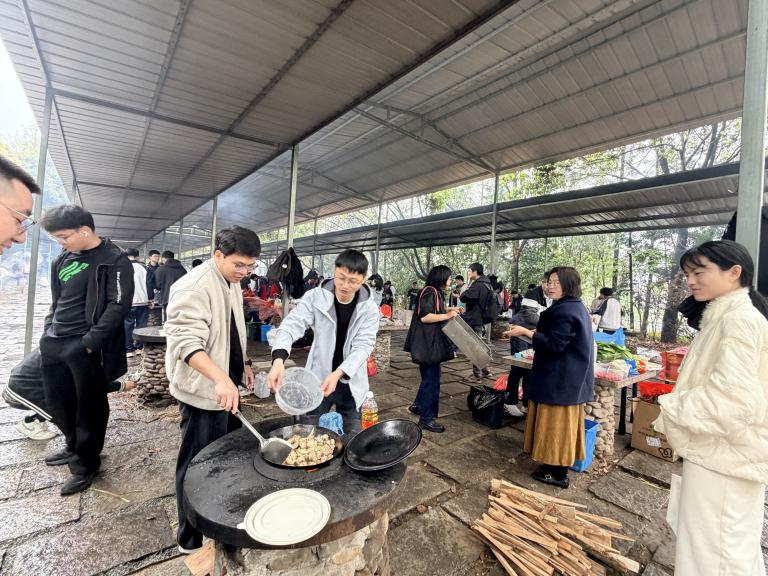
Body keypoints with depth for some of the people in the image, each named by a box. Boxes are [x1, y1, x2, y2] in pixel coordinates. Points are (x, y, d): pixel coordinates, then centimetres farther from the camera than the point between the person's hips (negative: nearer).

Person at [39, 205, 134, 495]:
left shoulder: (115, 262, -11)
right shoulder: (63, 260, 13)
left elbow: (119, 305, -17)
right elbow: (57, 302, 21)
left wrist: (90, 342, -18)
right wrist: (47, 334, 13)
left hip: (85, 348, -8)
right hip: (53, 345, 8)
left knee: (90, 407, 4)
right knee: (57, 404, 19)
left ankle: (85, 464, 21)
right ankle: (75, 447, 41)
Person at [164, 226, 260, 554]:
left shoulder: (232, 283, 7)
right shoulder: (193, 287, -23)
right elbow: (187, 342, -31)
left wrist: (243, 363, 16)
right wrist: (220, 379, -43)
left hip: (227, 386, 9)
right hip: (203, 391, -9)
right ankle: (191, 540, 27)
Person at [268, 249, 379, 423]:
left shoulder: (370, 307, -11)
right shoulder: (315, 297, -13)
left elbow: (363, 346, -16)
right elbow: (292, 326, -20)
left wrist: (338, 373, -31)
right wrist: (278, 360, -39)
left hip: (351, 383, 1)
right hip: (318, 379, 0)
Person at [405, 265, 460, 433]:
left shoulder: (437, 293, 14)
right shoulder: (430, 292, -18)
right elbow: (424, 317, -25)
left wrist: (449, 311, 11)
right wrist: (447, 315, -23)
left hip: (432, 342, 11)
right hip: (427, 343, -11)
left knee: (430, 377, 20)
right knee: (431, 379, -3)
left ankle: (417, 405, 36)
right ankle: (426, 419, 9)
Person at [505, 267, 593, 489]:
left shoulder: (564, 311, -22)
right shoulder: (576, 307, 11)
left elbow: (554, 345, -24)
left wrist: (526, 332, -21)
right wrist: (534, 331, 15)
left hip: (560, 379, -10)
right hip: (570, 376, 10)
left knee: (556, 422, 1)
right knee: (562, 422, 17)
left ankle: (557, 473, 14)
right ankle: (557, 466, 29)